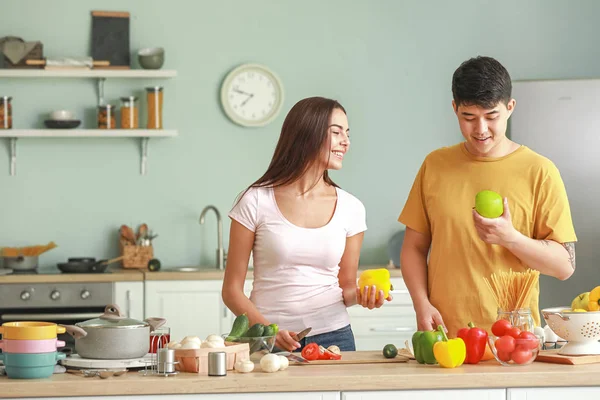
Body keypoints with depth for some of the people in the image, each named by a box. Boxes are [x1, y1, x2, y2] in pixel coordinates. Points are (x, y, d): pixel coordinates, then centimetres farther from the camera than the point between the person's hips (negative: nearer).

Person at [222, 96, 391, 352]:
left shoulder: (350, 208, 4)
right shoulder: (257, 202, -4)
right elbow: (232, 290, -2)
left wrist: (360, 295, -9)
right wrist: (267, 330, -18)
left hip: (333, 337, 2)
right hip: (270, 342, -2)